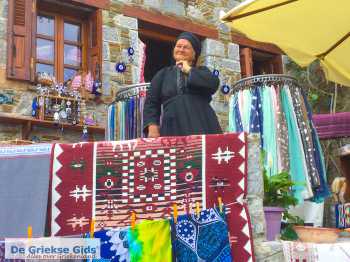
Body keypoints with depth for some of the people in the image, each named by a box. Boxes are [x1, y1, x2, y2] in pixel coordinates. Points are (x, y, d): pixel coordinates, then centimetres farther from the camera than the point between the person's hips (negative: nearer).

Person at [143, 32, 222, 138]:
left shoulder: (202, 71, 19)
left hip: (202, 126, 0)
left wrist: (189, 70, 4)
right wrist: (152, 126, -5)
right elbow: (151, 103, 12)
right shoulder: (163, 74, 20)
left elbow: (213, 84, -4)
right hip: (173, 129, 0)